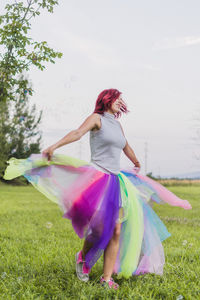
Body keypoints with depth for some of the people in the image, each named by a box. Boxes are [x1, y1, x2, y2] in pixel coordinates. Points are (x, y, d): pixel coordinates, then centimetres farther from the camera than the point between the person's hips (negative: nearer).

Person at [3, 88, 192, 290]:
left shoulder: (117, 125, 20)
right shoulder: (97, 118, 0)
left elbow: (126, 147, 38)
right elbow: (78, 133, -17)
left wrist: (136, 163, 54)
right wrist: (55, 146, -33)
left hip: (115, 181, 7)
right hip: (97, 177, -7)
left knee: (116, 230, -1)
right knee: (101, 226, -17)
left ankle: (107, 278, 5)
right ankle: (83, 258, 12)